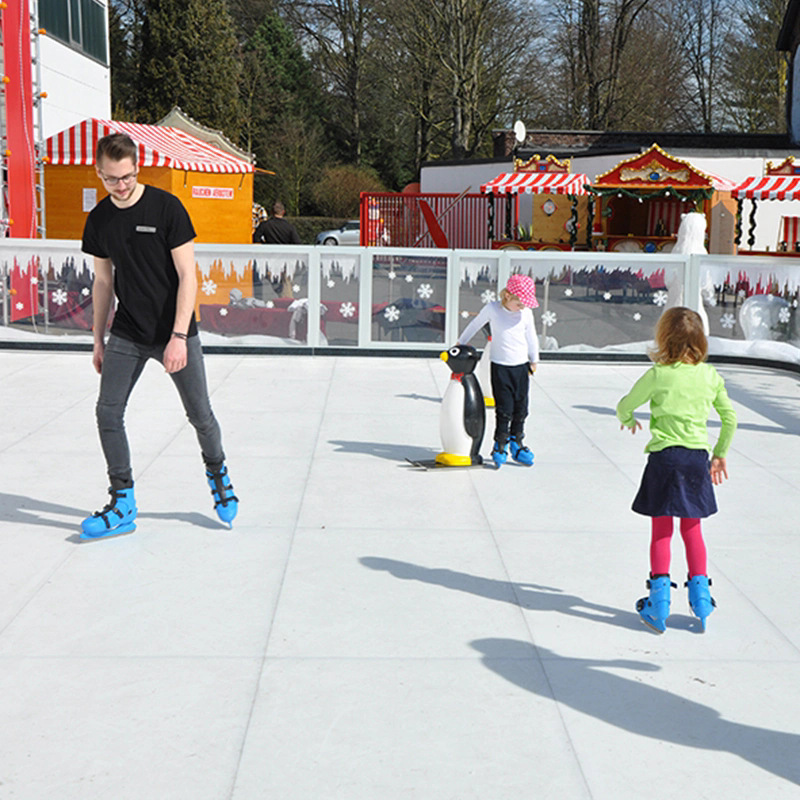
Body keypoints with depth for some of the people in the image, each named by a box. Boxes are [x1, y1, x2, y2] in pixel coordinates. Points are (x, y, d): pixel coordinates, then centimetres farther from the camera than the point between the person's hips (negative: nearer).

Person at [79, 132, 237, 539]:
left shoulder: (166, 207, -12)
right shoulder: (99, 219, 2)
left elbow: (187, 276, -13)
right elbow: (103, 281, 12)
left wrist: (178, 336, -19)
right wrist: (98, 340, 13)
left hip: (174, 333, -4)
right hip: (127, 334, 4)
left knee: (200, 415, 3)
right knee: (107, 412, -5)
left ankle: (217, 474, 33)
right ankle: (123, 506, 7)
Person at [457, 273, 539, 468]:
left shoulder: (526, 313, 0)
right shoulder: (492, 309, -7)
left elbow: (531, 338, 15)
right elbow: (475, 325, 9)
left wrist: (534, 360, 23)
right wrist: (460, 344, 20)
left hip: (521, 366, 3)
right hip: (500, 366, -3)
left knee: (520, 409, 6)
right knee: (504, 409, -5)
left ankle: (516, 443, 21)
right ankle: (500, 445, 9)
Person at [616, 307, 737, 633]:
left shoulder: (657, 375, -9)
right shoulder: (711, 376, 2)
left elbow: (624, 406, 1)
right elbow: (730, 418, 11)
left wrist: (629, 421, 24)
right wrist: (721, 454, 23)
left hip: (664, 457, -3)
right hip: (698, 458, 3)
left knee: (661, 531, 6)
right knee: (692, 530, 16)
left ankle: (659, 601, 5)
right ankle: (700, 598, 20)